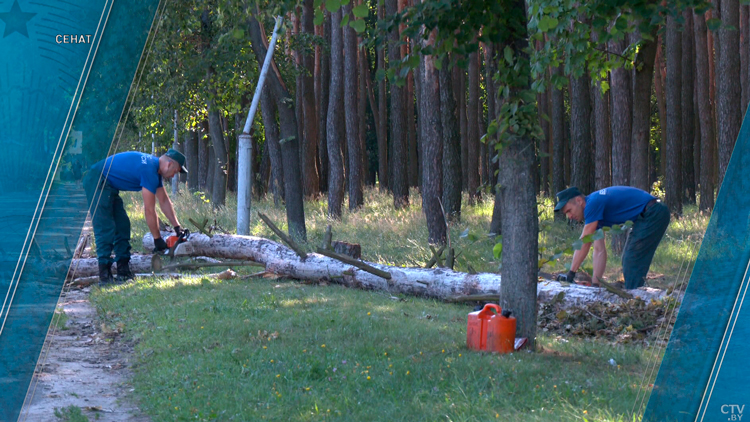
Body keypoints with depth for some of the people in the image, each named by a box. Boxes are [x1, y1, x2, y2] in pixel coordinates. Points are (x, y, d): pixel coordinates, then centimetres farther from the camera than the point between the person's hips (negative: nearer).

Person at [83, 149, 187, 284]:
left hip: (109, 187, 11)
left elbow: (164, 201, 17)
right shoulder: (149, 170, -23)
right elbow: (149, 210, -20)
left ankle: (123, 270, 6)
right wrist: (157, 239, -13)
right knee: (105, 228, -14)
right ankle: (104, 275, -17)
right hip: (96, 182, -11)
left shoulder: (155, 168, 9)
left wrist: (177, 228, 15)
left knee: (122, 225, 7)